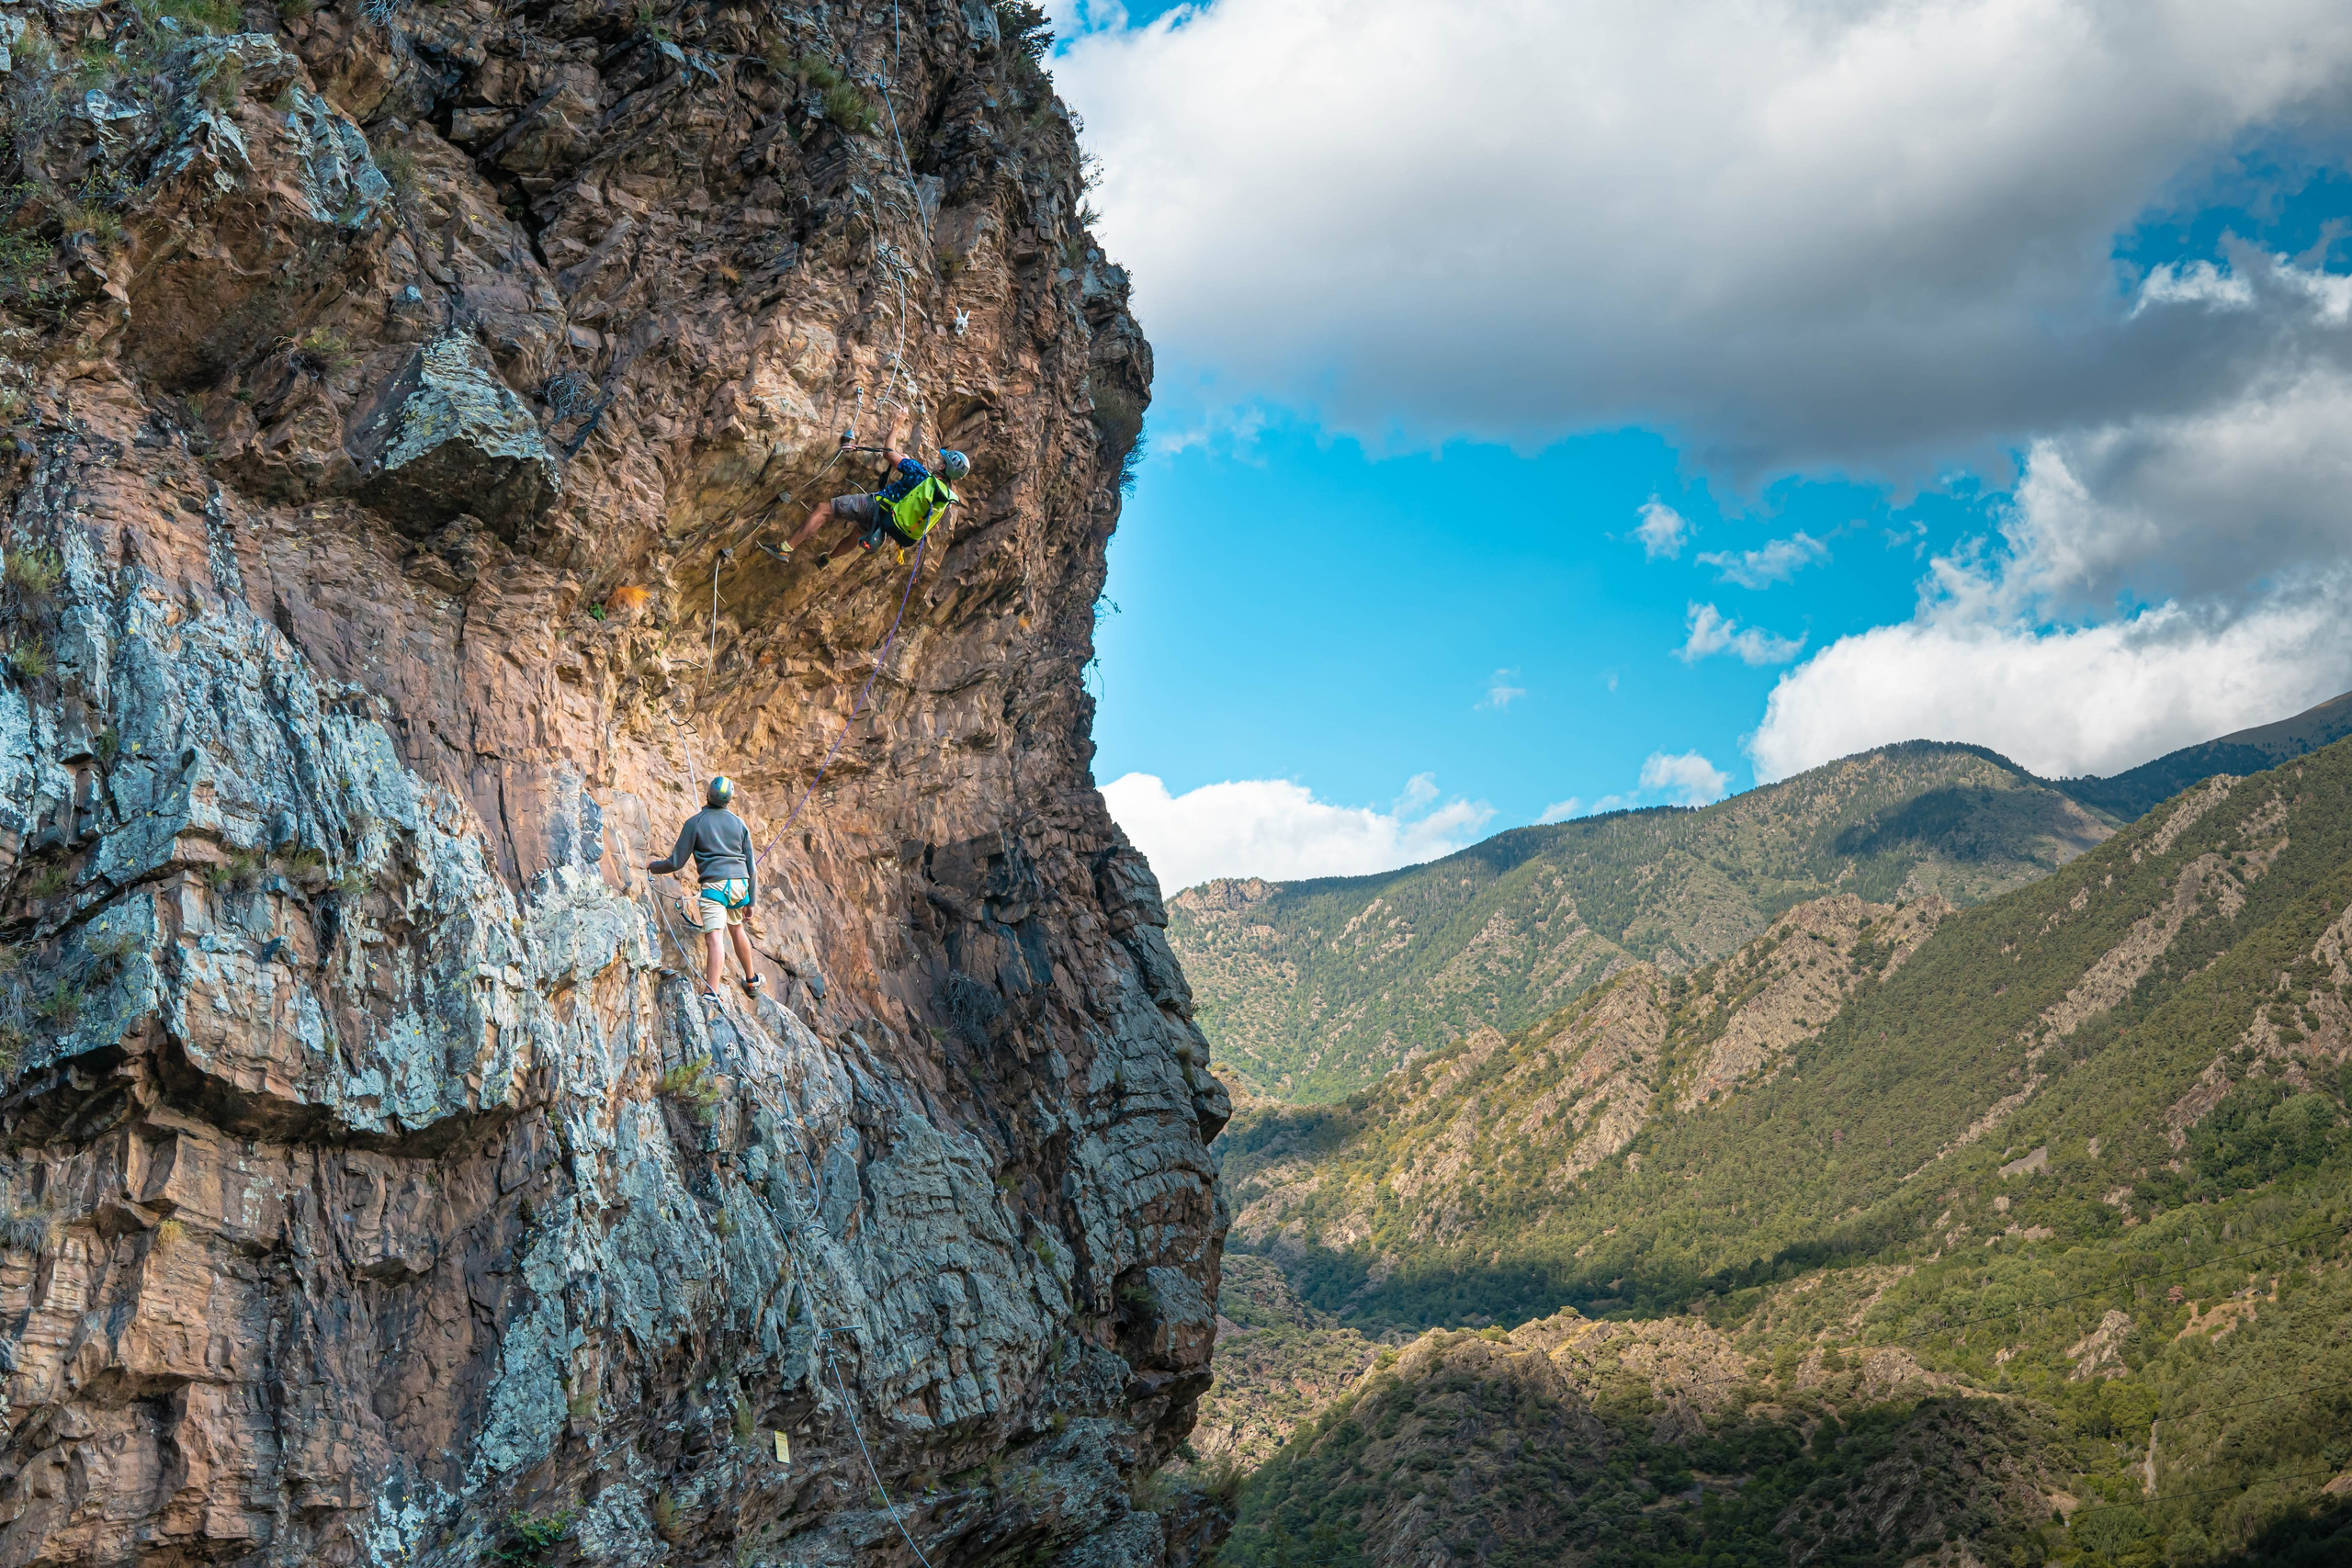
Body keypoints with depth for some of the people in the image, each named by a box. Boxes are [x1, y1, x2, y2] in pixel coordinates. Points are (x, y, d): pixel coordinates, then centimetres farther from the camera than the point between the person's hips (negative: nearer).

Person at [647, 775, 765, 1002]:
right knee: (736, 928, 28)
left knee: (713, 938, -16)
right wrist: (751, 899, 20)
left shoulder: (695, 822, 0)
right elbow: (752, 865, 14)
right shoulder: (739, 823, 13)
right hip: (739, 883, 5)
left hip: (714, 884, -5)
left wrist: (653, 866, 21)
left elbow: (676, 862, 2)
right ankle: (751, 980, 42)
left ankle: (712, 992, -30)